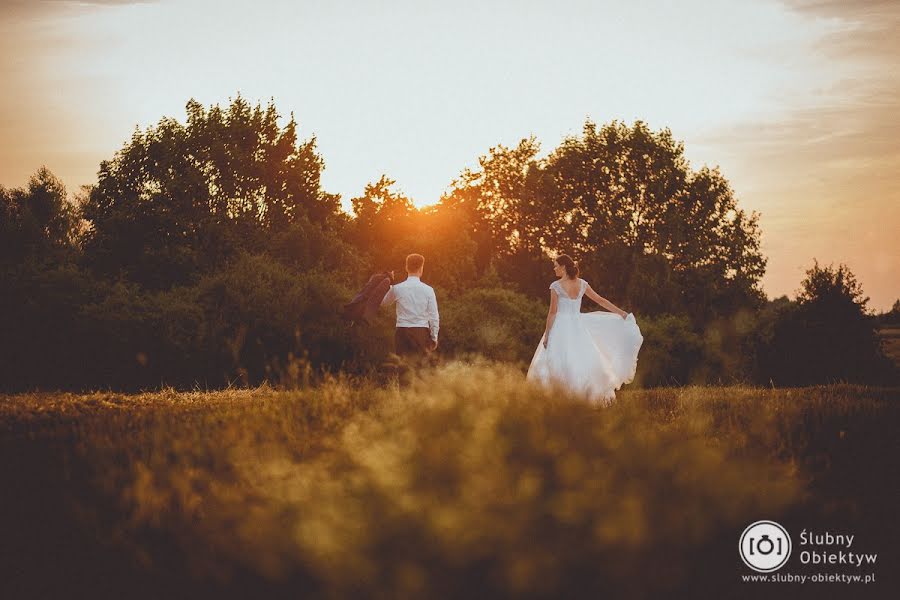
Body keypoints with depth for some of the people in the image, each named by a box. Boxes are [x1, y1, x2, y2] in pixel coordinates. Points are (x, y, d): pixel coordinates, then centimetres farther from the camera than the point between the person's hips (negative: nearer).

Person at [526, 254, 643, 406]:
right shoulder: (582, 284, 4)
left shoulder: (556, 286, -9)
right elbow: (601, 300, 8)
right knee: (586, 362, 8)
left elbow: (552, 312, -9)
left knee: (558, 364, -1)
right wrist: (621, 313, 15)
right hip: (578, 327, 5)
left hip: (561, 327, -5)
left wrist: (547, 335, -3)